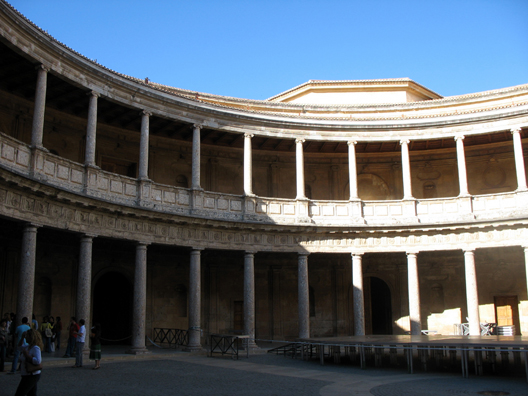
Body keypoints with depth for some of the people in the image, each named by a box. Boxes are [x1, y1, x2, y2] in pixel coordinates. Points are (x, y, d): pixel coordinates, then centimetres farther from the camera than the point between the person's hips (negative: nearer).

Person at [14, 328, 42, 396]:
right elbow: (21, 346, 31)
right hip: (29, 375, 10)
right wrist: (22, 337, 14)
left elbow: (38, 361, -34)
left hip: (31, 376, -10)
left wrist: (27, 355, -25)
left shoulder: (35, 348, -21)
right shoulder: (29, 346, 9)